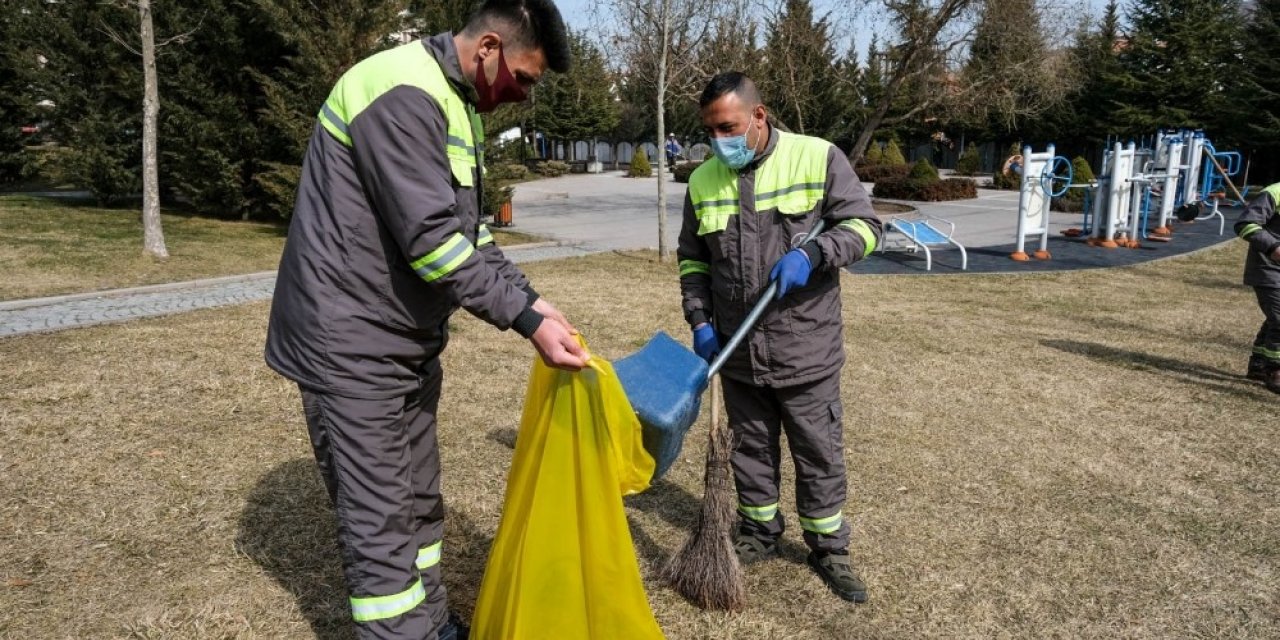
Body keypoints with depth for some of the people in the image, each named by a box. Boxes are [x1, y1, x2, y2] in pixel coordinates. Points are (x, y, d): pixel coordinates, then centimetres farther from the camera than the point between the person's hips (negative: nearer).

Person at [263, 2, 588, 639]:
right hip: (353, 345, -10)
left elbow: (467, 229, 14)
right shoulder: (402, 93, -20)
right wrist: (525, 320, -21)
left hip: (409, 340, 10)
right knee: (380, 519, -1)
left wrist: (530, 301, 3)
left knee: (418, 501, 18)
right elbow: (432, 238, -26)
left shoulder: (454, 102, 13)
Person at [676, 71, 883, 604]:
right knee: (751, 448, 17)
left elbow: (863, 226, -5)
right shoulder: (703, 180, 4)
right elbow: (692, 259, 13)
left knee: (820, 454, 8)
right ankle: (759, 534, 36)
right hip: (736, 350, 3)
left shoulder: (817, 157, -7)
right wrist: (700, 321, 2)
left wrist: (811, 254, -22)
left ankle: (828, 550, 27)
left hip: (806, 347, -3)